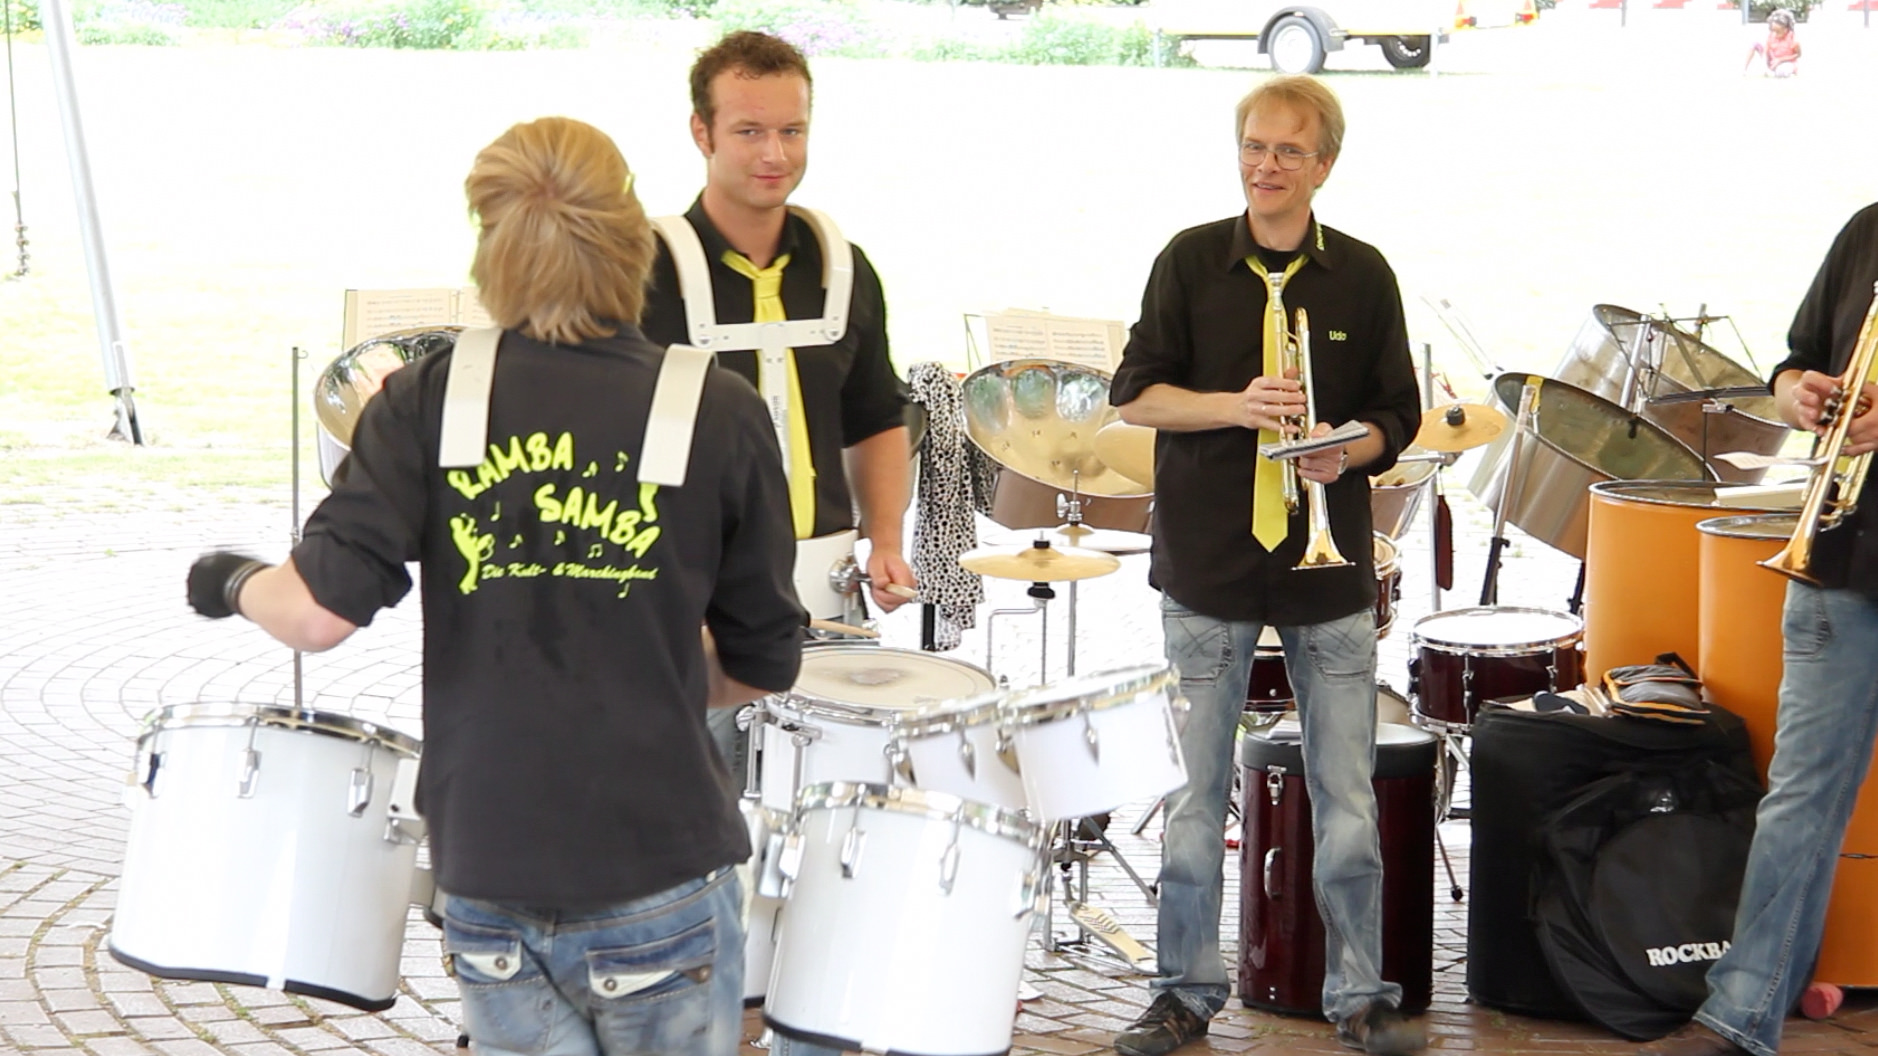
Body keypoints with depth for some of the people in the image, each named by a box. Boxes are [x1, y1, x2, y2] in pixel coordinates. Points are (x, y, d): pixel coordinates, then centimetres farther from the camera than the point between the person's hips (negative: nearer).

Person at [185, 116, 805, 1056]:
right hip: (658, 875, -1)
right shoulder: (720, 415, -4)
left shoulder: (426, 402, -5)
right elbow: (761, 668, 3)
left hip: (487, 880, 1)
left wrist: (235, 584, 9)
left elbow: (320, 613, -12)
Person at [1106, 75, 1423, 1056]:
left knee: (1346, 793, 2)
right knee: (1195, 791, 5)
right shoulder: (1190, 261, 1)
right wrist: (1237, 407, -17)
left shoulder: (1362, 276, 4)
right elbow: (1135, 393, -2)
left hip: (1329, 562, 1)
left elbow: (1397, 414, 7)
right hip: (1208, 562, 0)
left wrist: (1347, 451, -14)